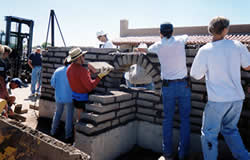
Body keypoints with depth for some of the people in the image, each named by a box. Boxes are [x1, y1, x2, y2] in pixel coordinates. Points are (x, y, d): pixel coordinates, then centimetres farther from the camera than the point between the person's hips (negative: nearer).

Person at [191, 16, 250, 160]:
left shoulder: (205, 50, -13)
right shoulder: (237, 45, -3)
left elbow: (196, 76, -5)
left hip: (218, 100, -5)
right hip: (237, 98, 5)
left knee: (209, 134, 9)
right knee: (230, 129, 27)